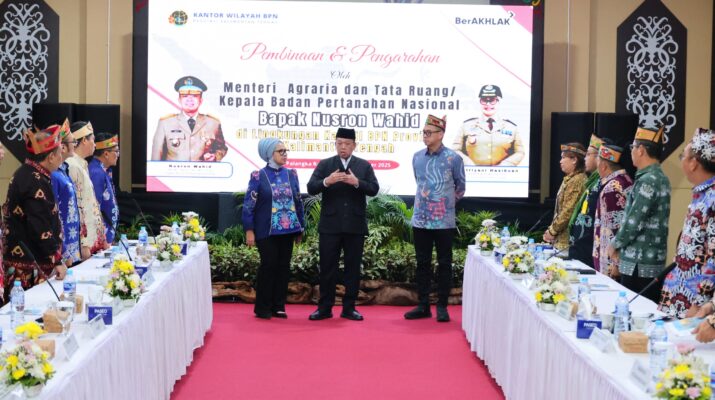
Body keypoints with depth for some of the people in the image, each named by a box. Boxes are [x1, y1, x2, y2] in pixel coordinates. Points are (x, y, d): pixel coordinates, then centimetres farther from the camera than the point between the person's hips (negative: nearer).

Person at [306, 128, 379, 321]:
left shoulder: (364, 165, 7)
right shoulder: (324, 164, 6)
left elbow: (374, 189, -3)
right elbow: (311, 188, -4)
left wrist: (357, 182, -20)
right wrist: (326, 181, -23)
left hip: (355, 225, 1)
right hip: (330, 225, -1)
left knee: (353, 267, 5)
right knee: (327, 267, 2)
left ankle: (349, 308, 12)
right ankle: (325, 308, 9)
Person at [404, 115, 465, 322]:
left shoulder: (453, 158, -7)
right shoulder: (417, 157, 5)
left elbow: (460, 187, 5)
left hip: (443, 221, -4)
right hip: (420, 220, 4)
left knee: (444, 264, 4)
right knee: (422, 263, 9)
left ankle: (442, 307, 11)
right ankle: (423, 305, 16)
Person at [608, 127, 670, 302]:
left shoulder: (647, 180, -16)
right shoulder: (659, 177, 15)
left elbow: (634, 221, -19)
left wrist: (615, 245, -4)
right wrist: (621, 246, 15)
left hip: (639, 264, -9)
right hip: (653, 262, 9)